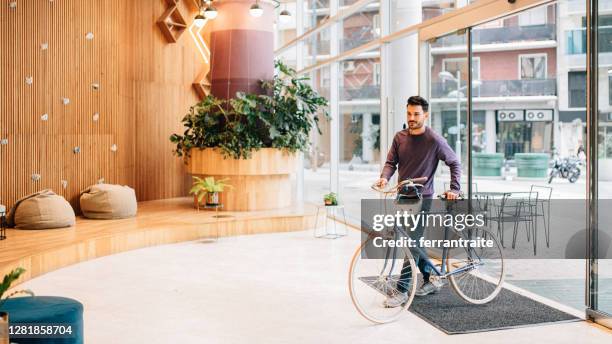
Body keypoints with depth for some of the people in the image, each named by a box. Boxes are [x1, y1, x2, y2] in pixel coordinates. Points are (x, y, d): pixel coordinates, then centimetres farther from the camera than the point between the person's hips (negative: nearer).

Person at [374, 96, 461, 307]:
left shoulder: (434, 140, -9)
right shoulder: (400, 137, 5)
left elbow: (454, 163, -2)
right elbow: (391, 162, 4)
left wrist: (454, 188, -11)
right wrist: (385, 178, -16)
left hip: (421, 198, -6)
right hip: (402, 196, 6)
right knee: (412, 241, 13)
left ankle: (401, 291, -4)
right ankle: (430, 280, 29)